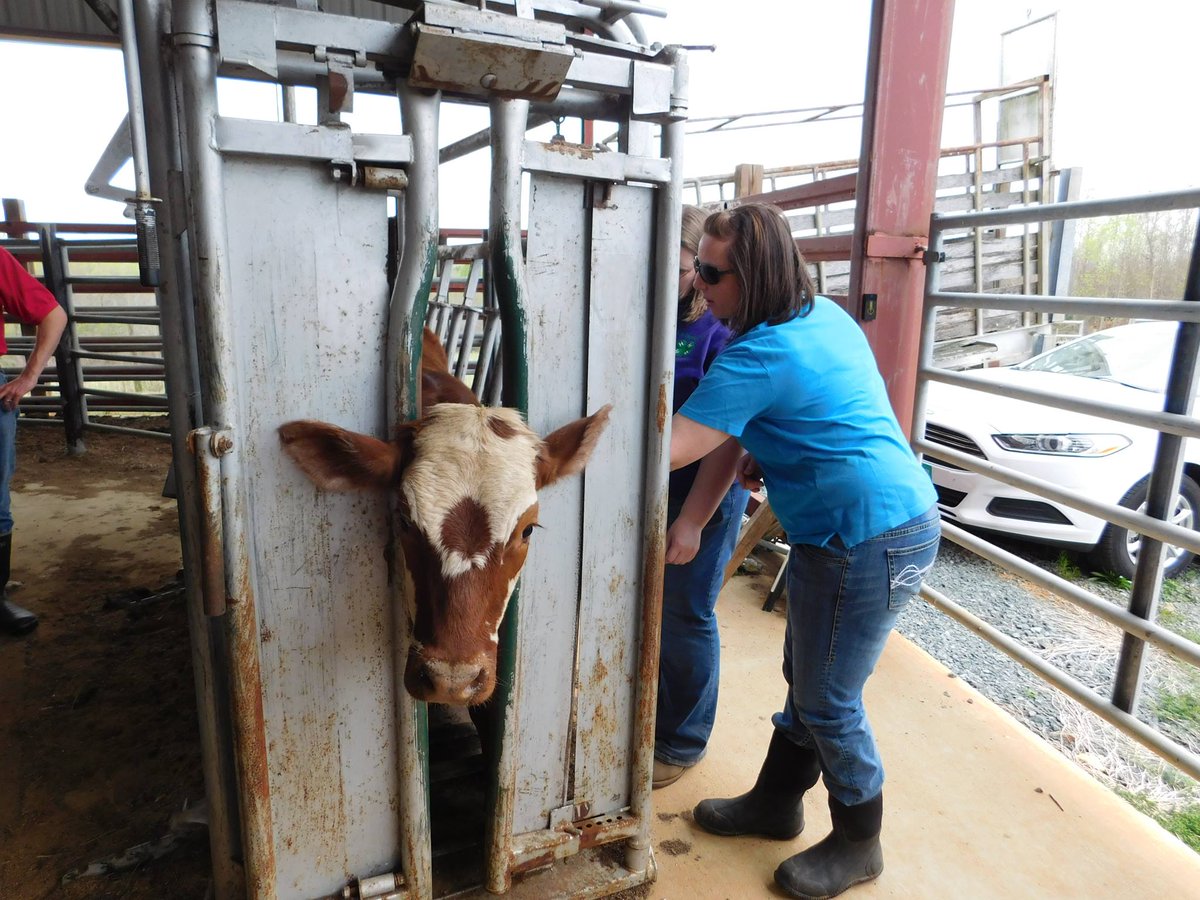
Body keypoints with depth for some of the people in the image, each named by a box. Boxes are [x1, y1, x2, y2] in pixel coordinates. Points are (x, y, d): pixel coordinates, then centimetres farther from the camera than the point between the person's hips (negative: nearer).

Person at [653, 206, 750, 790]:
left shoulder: (721, 331, -13)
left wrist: (693, 520, -17)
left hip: (701, 498, -6)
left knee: (686, 616, 7)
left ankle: (682, 743, 29)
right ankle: (648, 718, 40)